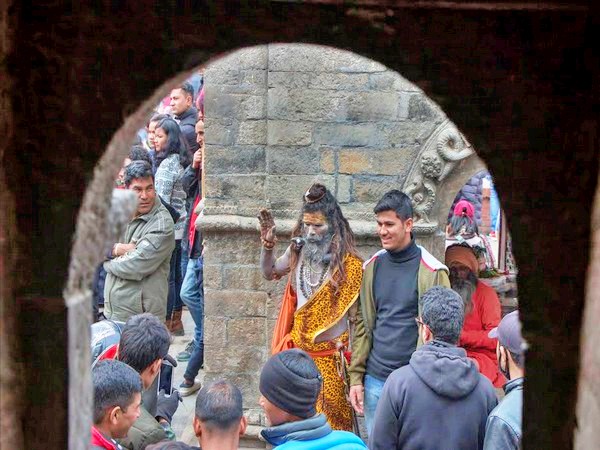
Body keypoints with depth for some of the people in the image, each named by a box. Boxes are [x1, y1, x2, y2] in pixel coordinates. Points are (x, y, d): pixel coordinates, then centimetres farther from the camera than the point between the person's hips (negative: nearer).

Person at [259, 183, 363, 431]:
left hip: (329, 353, -5)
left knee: (330, 420, 1)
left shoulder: (348, 263, -12)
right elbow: (270, 272, 20)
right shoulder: (299, 250, 3)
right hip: (297, 349, 5)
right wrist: (268, 243, 4)